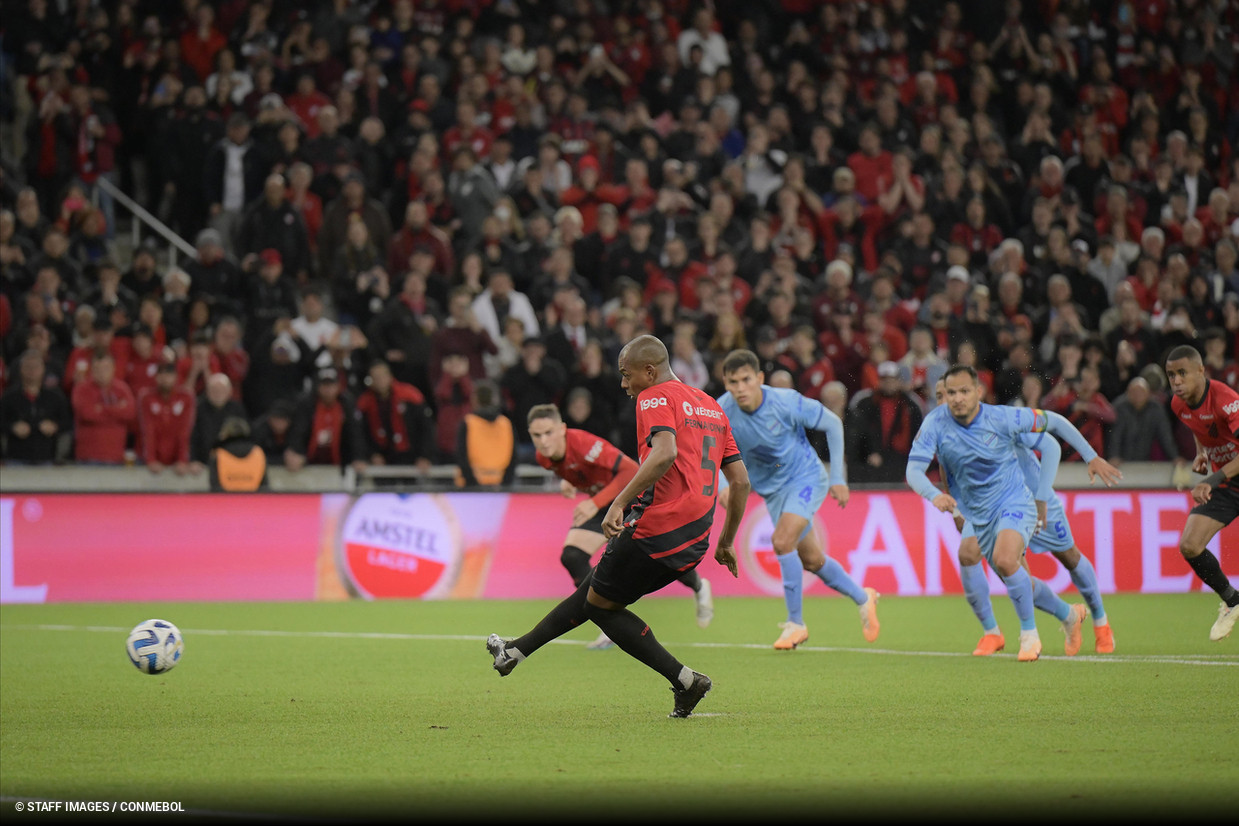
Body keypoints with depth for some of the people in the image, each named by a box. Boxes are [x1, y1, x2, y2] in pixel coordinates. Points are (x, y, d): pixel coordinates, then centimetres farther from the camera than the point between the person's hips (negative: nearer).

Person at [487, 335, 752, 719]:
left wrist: (619, 503, -26)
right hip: (693, 541, 9)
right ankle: (517, 651, 28)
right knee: (593, 590, 19)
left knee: (601, 604, 7)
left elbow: (664, 453, -25)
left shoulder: (655, 398, -4)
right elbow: (741, 481, 19)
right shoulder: (711, 406, 21)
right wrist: (726, 541, 27)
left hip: (656, 527, -9)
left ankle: (685, 680, 0)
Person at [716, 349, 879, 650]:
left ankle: (795, 623, -11)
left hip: (806, 478, -5)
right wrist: (723, 486, -25)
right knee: (811, 560, 11)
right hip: (771, 488, 5)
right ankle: (863, 598, 37)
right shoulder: (722, 411, -18)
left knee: (782, 540, -25)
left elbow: (832, 424, -11)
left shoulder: (786, 402, -25)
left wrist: (838, 478, -9)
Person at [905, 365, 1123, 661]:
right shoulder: (935, 424, -14)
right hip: (976, 515, 4)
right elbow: (913, 471, -19)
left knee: (1005, 560, -31)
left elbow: (1053, 421, -2)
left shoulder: (1002, 418, -17)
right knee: (1015, 581, 15)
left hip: (1014, 502, -4)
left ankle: (1029, 634, -14)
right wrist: (935, 495, -41)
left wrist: (1092, 457, -1)